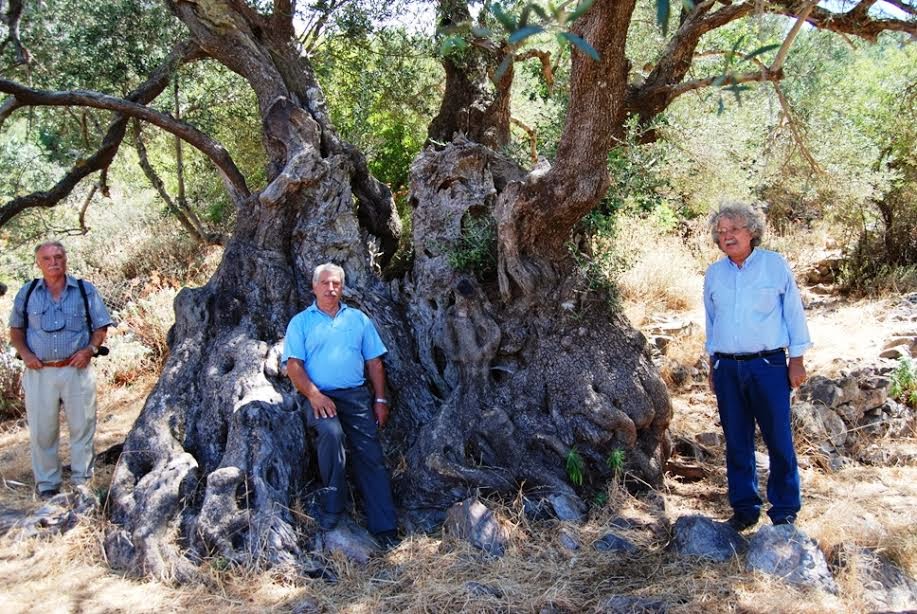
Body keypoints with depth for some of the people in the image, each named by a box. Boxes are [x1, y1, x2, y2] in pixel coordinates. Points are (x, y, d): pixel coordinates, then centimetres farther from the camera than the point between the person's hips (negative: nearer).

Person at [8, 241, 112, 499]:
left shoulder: (85, 291, 4)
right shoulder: (27, 293, 8)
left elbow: (101, 327, 7)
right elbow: (15, 330, 15)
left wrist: (90, 349, -10)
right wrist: (25, 353, -3)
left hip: (77, 370, -1)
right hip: (39, 372, 1)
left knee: (82, 427, 4)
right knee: (41, 431, 6)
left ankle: (82, 481, 16)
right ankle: (47, 485, 18)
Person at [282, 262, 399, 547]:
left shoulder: (358, 319, 18)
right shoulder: (300, 322, 11)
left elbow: (374, 362, 16)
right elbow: (294, 365, 0)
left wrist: (380, 400, 5)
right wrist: (314, 395, -16)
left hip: (357, 396, 3)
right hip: (320, 397, -2)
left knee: (371, 457, -10)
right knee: (330, 431, -34)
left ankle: (384, 527, -12)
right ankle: (331, 509, -21)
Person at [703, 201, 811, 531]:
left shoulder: (775, 265, 0)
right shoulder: (713, 274, 10)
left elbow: (794, 313, 3)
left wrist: (797, 361, 0)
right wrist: (712, 367, 16)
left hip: (768, 365, -3)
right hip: (727, 368, 4)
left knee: (779, 441, -1)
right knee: (737, 442, 8)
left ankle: (784, 511, 12)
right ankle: (745, 509, 19)